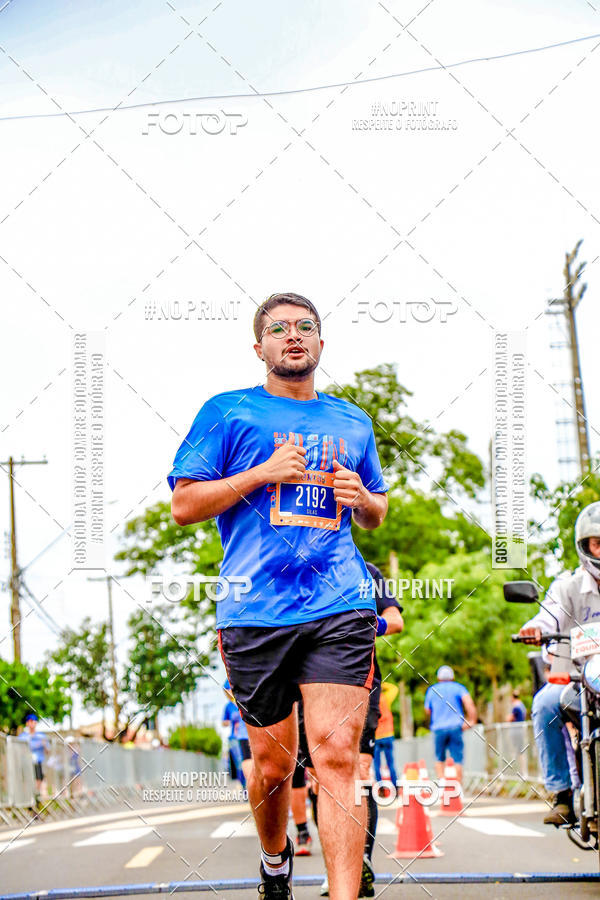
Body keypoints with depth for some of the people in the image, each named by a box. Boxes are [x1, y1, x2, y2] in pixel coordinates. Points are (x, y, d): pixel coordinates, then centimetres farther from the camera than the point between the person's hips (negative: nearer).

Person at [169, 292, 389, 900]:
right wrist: (264, 472, -7)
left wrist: (361, 497, 5)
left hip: (340, 608, 1)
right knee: (273, 763, 8)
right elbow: (183, 506, 3)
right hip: (254, 613, -1)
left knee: (337, 756, -13)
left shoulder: (352, 421, 19)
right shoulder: (227, 412, 8)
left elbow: (377, 515, 29)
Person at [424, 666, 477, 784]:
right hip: (455, 727, -1)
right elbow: (468, 702, -12)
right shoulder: (458, 688, 6)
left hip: (438, 728, 1)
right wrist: (472, 720, -11)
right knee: (457, 760, 1)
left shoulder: (431, 690, 13)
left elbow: (427, 711, 16)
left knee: (440, 759, 12)